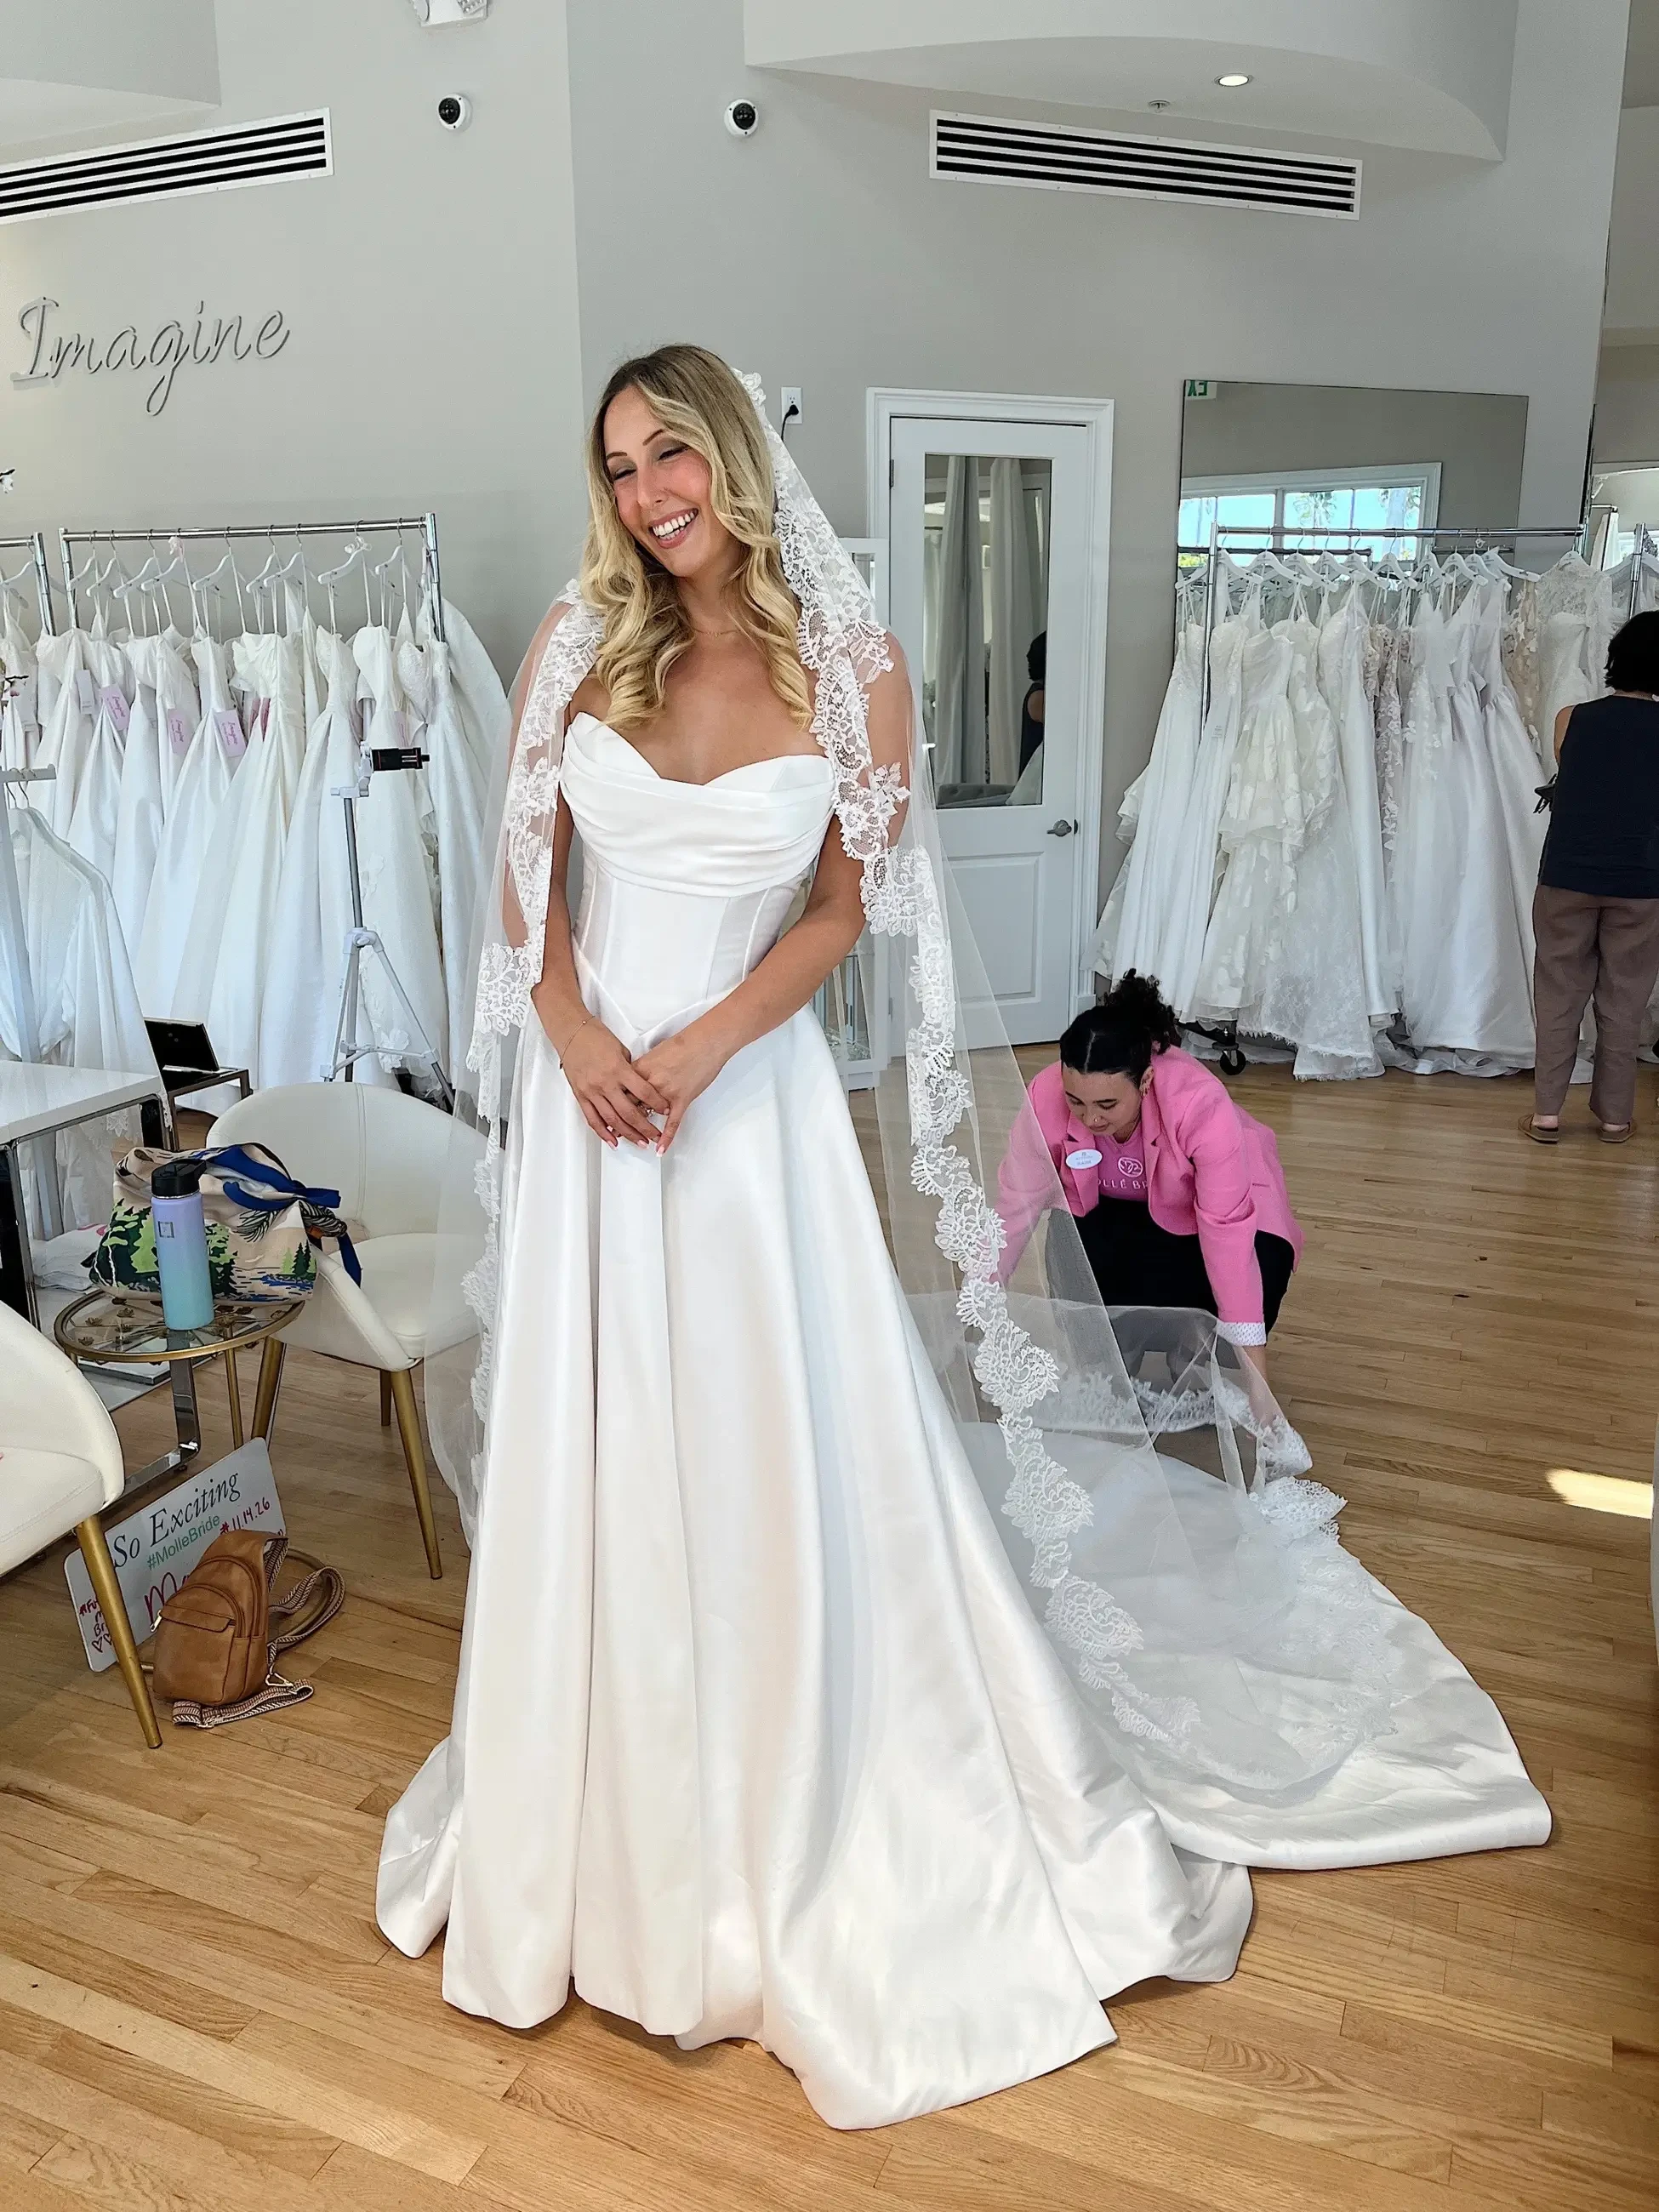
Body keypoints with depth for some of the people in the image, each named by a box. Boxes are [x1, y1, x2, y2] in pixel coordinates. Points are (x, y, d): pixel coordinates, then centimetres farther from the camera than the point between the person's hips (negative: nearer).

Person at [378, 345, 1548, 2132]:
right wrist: (571, 1031, -10)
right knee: (592, 1451, 12)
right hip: (589, 1082, 3)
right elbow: (529, 867, 6)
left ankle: (811, 1836, 28)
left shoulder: (851, 670, -5)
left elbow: (848, 908, -2)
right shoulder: (578, 644, 2)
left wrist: (706, 1042, -15)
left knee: (781, 1450, 4)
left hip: (751, 1091, -3)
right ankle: (611, 1824, 37)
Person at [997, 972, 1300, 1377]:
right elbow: (1015, 1205, -23)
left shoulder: (1201, 1105, -39)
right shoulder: (1047, 1096, -32)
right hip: (1107, 1208, 2)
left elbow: (1228, 1231, -39)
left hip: (1202, 1210, -1)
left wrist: (1252, 1366, -39)